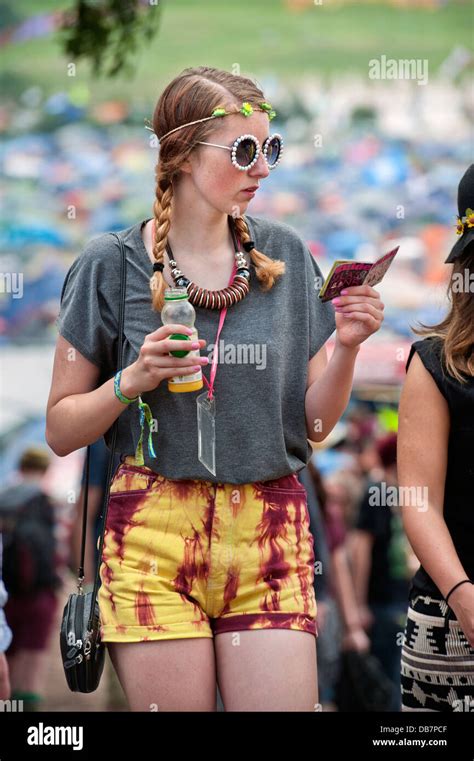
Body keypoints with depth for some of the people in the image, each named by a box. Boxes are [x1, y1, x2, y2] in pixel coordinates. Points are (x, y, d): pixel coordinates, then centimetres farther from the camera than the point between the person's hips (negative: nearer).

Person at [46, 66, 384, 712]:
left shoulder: (285, 257, 7)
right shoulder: (113, 267, 0)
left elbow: (315, 424, 11)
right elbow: (61, 431, 3)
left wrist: (346, 347, -6)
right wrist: (134, 381, -13)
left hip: (271, 539, 2)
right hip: (153, 537, -2)